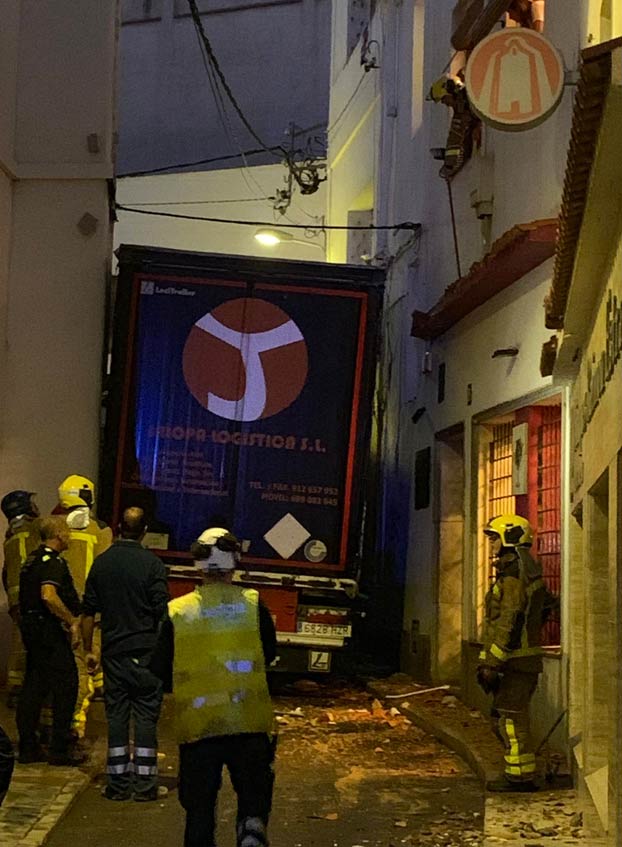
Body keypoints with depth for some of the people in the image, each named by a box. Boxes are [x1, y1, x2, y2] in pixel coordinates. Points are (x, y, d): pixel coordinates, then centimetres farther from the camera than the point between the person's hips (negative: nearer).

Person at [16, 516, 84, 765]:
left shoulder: (32, 559, 16)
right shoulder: (53, 561, -15)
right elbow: (49, 596, -29)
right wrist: (72, 621, -19)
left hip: (31, 628, 10)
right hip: (49, 632, -10)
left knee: (33, 688, 11)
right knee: (66, 685, -3)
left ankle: (28, 748, 14)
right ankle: (60, 749, 0)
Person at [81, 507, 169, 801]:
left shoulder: (101, 563, 4)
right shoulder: (152, 564, -8)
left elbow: (88, 612, 7)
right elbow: (162, 613, -10)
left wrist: (88, 650, 15)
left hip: (113, 652, 3)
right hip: (146, 652, -3)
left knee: (116, 714, 7)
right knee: (146, 715, 3)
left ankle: (118, 783, 10)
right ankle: (144, 782, 5)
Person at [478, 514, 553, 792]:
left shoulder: (513, 573, -15)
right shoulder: (527, 570, 17)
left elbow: (510, 622, -21)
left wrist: (492, 663, -20)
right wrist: (485, 660, 26)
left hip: (516, 662, -10)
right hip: (522, 661, 10)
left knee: (512, 718, -5)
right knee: (504, 717, 15)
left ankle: (520, 776, 0)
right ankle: (519, 774, 20)